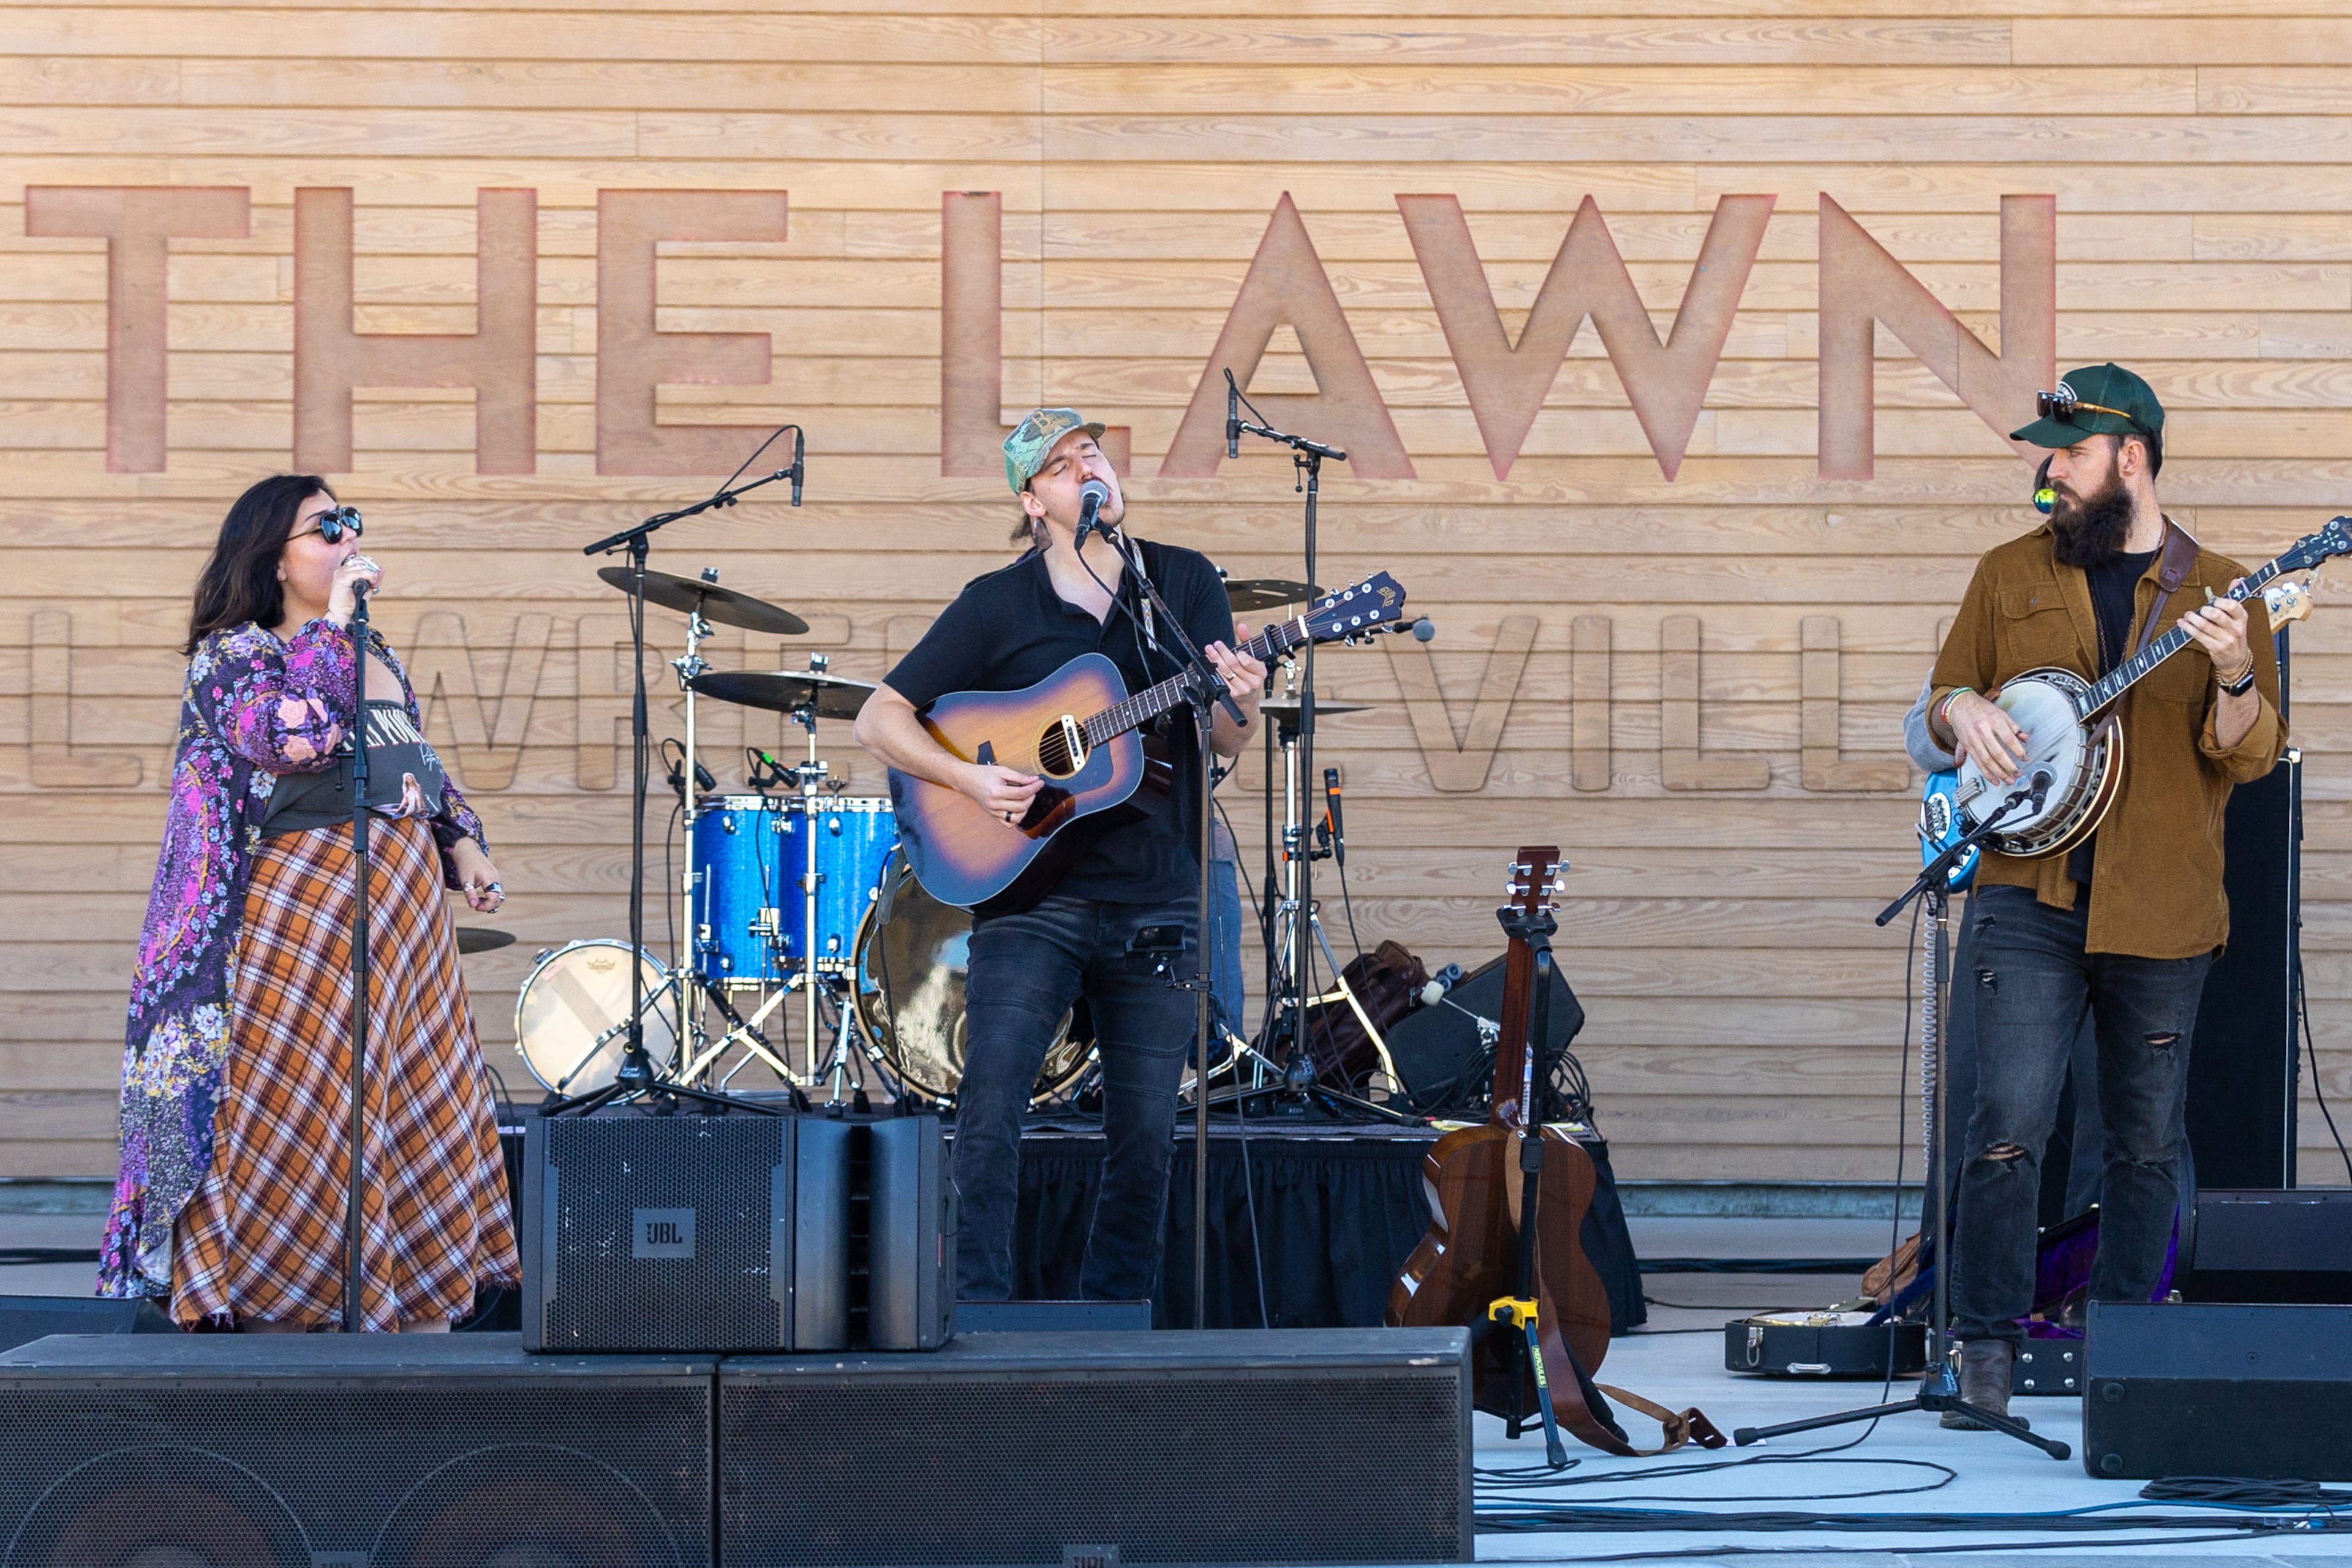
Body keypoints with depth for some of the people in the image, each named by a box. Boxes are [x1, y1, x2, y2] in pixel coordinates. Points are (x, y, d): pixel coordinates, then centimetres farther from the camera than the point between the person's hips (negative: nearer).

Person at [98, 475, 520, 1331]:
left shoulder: (375, 654, 17)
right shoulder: (232, 656, -7)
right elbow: (293, 732, -26)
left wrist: (462, 842, 14)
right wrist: (331, 626, -17)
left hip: (406, 904, 8)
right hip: (304, 906, -8)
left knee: (419, 1103, 8)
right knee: (306, 1105, -7)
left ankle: (418, 1309, 14)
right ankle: (279, 1306, -1)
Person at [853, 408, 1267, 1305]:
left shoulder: (1186, 584, 7)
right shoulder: (998, 606, 1)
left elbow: (1221, 746, 5)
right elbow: (879, 721, 2)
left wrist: (1241, 708, -18)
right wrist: (969, 778, -14)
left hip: (1159, 904, 2)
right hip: (1034, 898, -2)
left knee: (1146, 1133, 4)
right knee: (989, 1108, -15)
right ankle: (977, 1314, -10)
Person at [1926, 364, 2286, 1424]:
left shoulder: (2217, 590, 5)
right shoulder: (2012, 574, 10)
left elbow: (2253, 754, -1)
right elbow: (1943, 695, 18)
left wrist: (2233, 678, -21)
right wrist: (1962, 710, -6)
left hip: (2162, 910, 0)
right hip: (2030, 896, 0)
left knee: (2145, 1144, 8)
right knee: (2009, 1123, -12)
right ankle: (1985, 1348, -6)